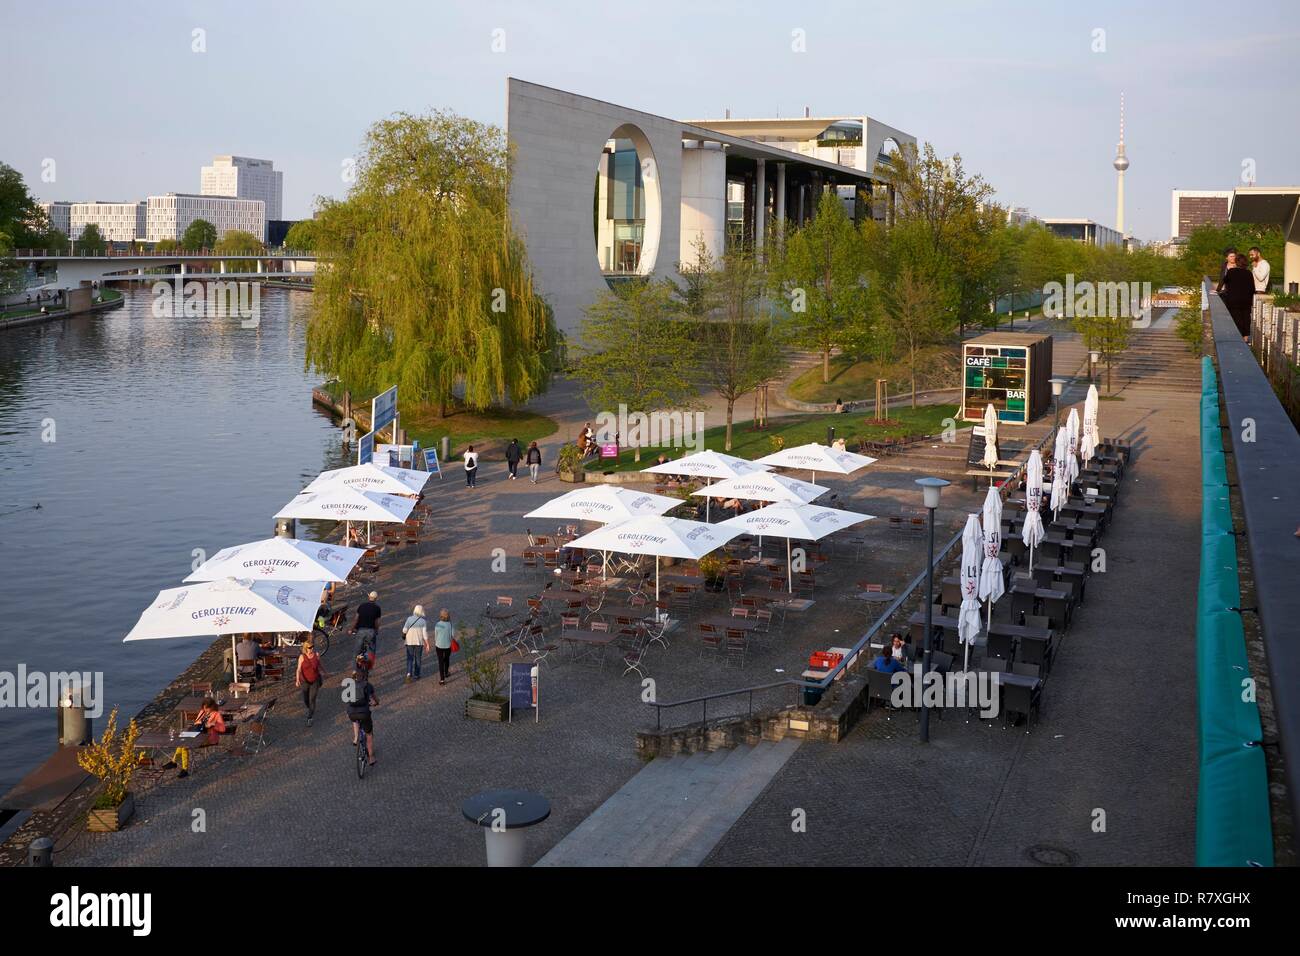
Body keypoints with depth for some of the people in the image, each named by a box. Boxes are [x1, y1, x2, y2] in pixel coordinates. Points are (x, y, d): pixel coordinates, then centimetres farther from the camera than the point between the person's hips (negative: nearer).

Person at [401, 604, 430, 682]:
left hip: (409, 642, 1)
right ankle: (415, 675, 22)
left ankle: (409, 673, -12)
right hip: (419, 642, 0)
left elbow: (404, 630, -15)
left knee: (410, 659, 8)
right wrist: (427, 644, -2)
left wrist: (404, 634, 9)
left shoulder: (409, 619, -9)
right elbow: (425, 633, -10)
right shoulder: (423, 621, -10)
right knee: (417, 659, 14)